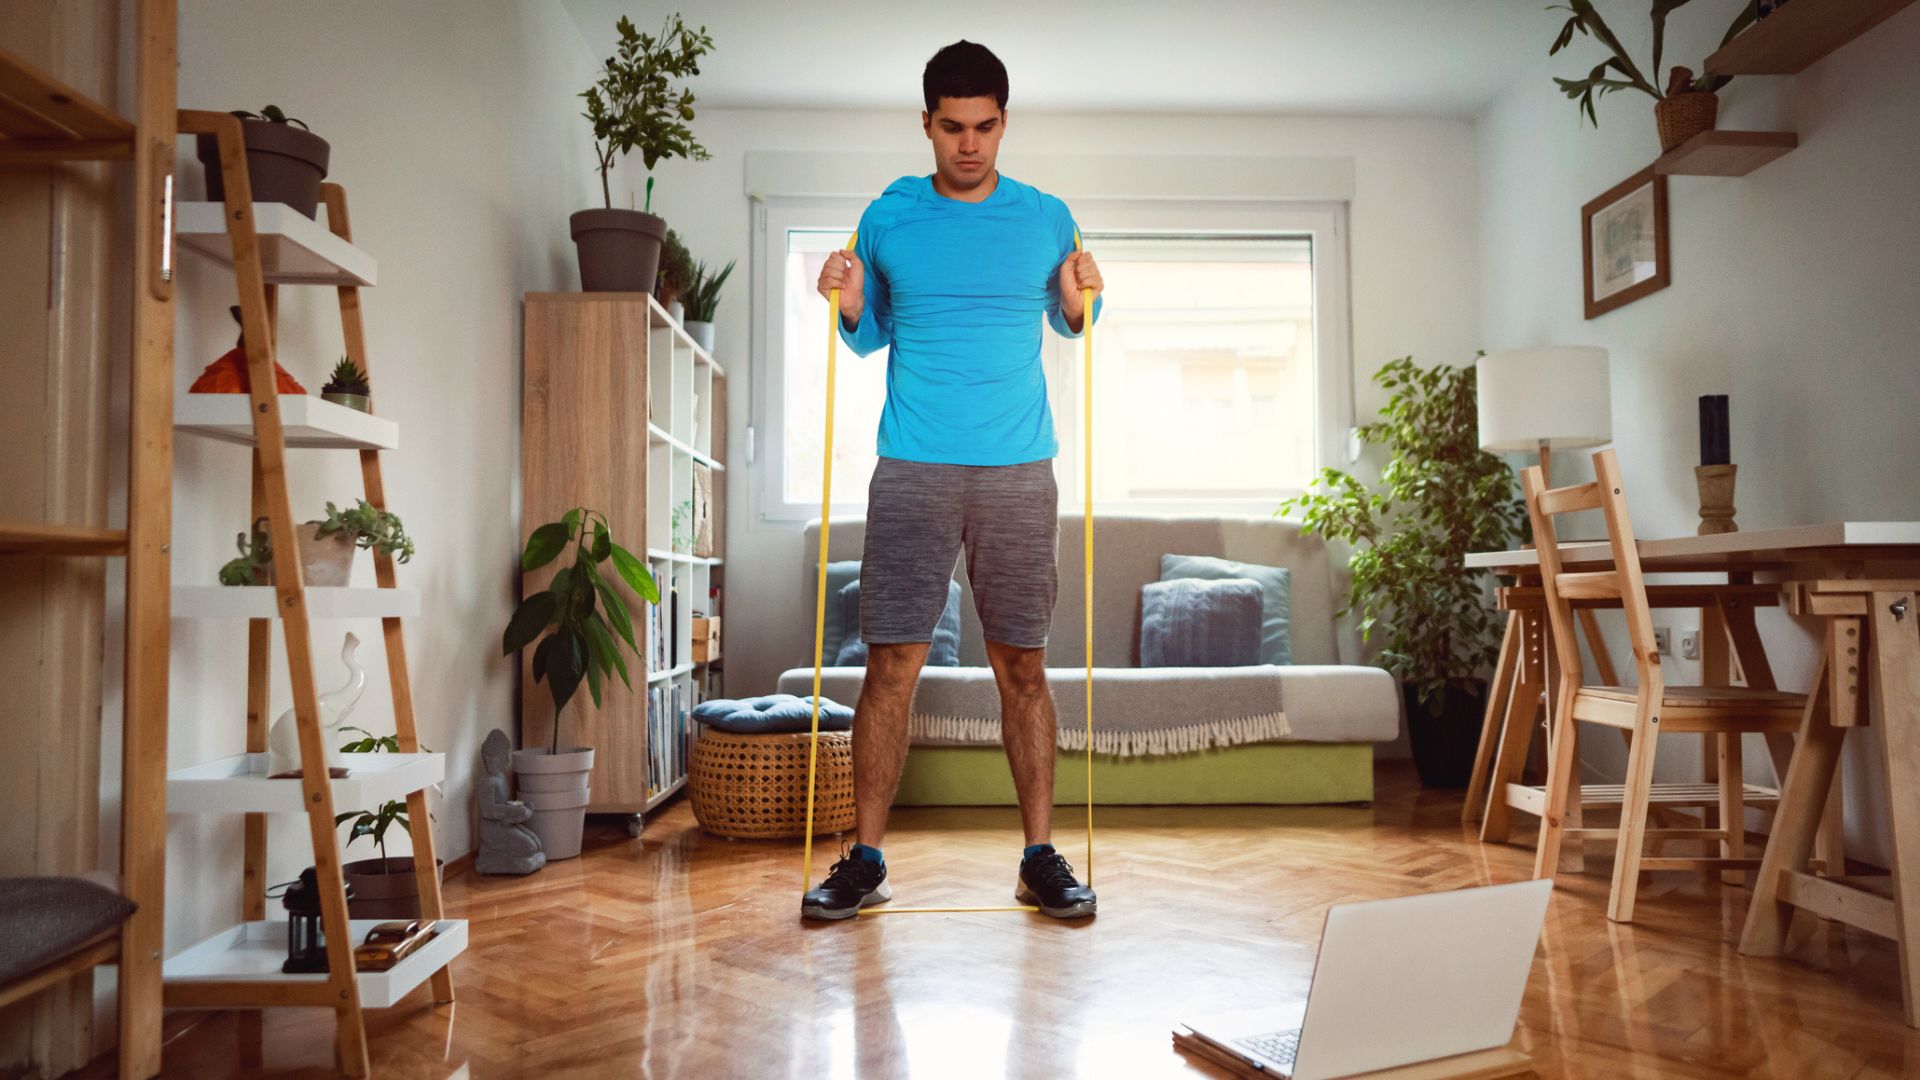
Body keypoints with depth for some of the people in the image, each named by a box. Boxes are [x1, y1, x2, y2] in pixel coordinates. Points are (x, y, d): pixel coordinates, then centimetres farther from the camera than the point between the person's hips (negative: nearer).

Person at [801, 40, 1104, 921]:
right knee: (892, 664, -2)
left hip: (1019, 472, 1)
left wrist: (1079, 302, -2)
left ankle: (1040, 857, 14)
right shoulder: (887, 219, 8)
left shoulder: (1047, 219, 8)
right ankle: (866, 859, 9)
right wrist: (850, 306, -4)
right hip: (912, 472, 0)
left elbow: (1071, 325, 20)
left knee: (1022, 664, 3)